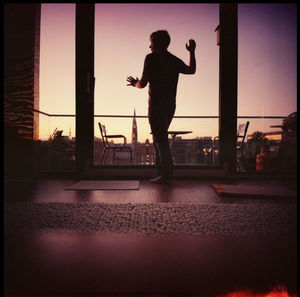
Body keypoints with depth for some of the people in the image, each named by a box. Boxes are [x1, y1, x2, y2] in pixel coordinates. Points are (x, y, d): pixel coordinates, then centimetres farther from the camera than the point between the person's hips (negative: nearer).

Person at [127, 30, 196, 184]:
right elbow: (191, 70, 31)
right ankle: (161, 171, 24)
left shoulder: (152, 58, -6)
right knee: (160, 138, 17)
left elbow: (143, 83, -10)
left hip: (157, 105, -7)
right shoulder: (175, 61, 14)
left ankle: (166, 175, -3)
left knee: (161, 139, -5)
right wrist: (192, 52, 40)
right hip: (170, 105, 7)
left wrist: (135, 83, 12)